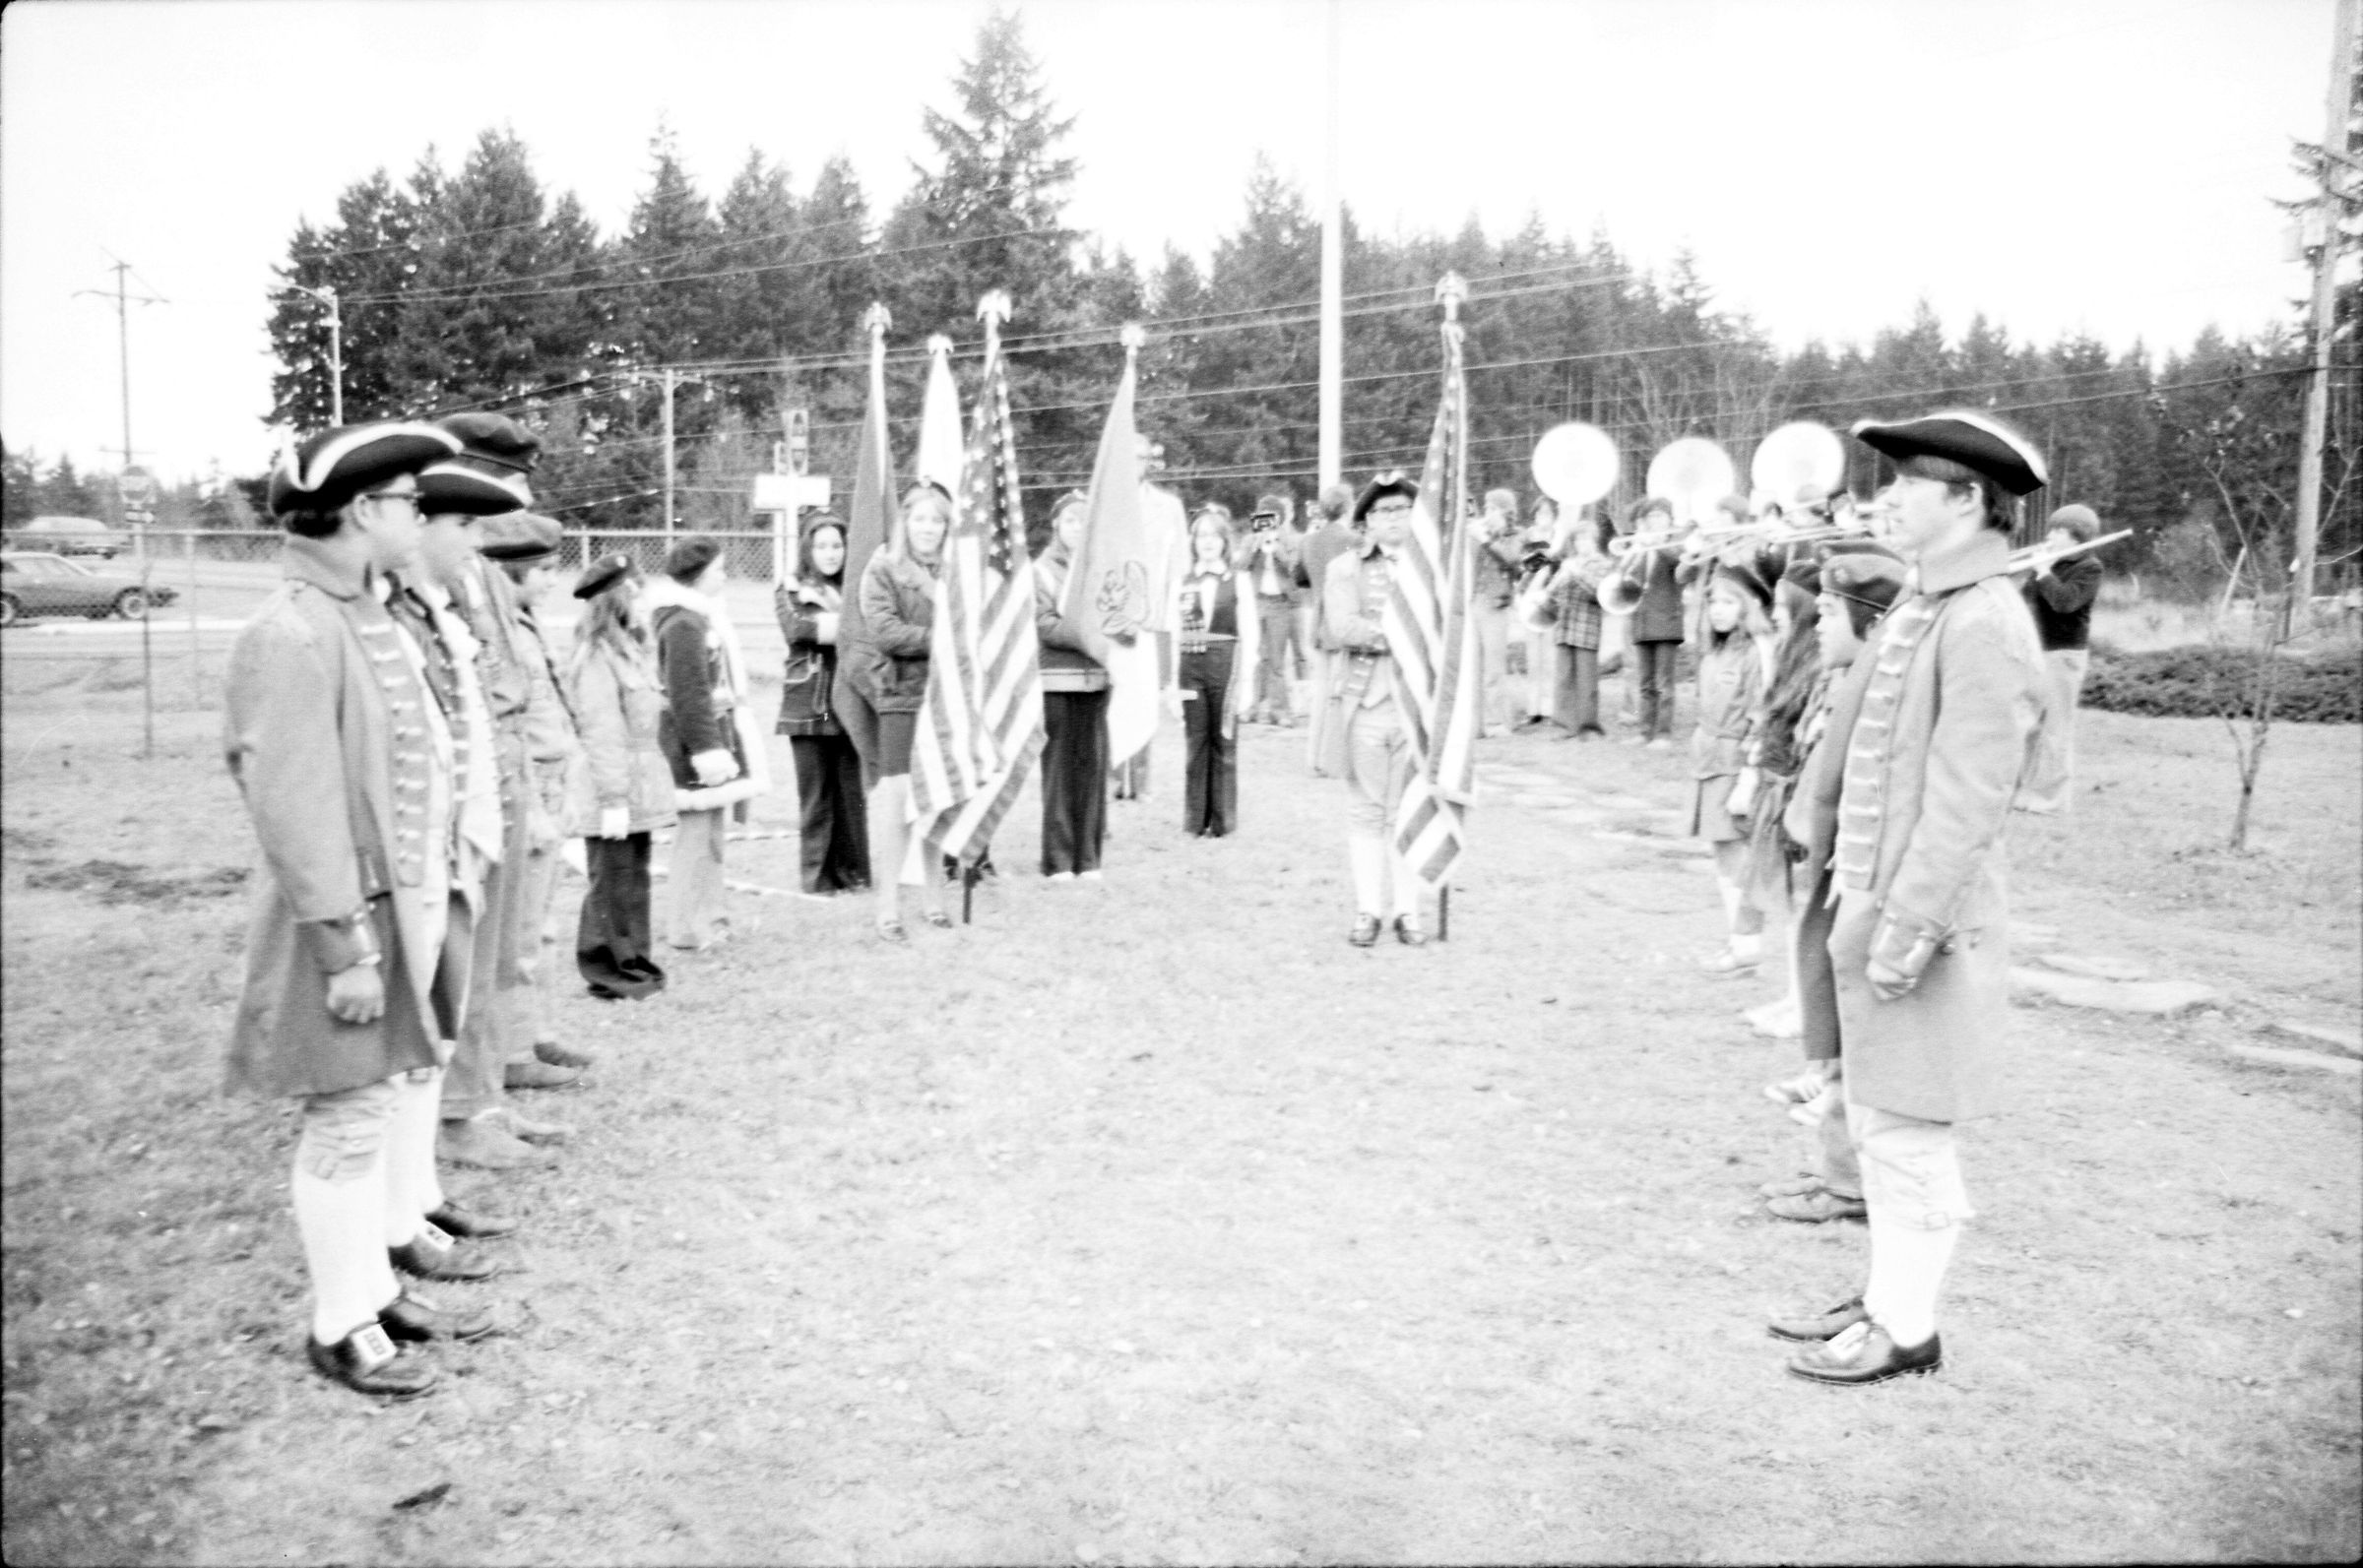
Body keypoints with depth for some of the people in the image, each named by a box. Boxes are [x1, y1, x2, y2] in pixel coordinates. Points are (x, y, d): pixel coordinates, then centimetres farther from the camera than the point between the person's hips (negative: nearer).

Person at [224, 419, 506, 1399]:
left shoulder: (374, 619, 10)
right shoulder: (292, 636, -19)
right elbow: (294, 810, -22)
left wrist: (451, 863, 14)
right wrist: (344, 949, -21)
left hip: (415, 906, 9)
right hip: (355, 921, -9)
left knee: (407, 1090, 18)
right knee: (349, 1124, 2)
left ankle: (381, 1287, 33)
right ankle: (341, 1329, 18)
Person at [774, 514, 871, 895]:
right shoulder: (790, 592, 9)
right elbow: (794, 628, -10)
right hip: (808, 705, -1)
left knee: (851, 792, 3)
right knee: (815, 795, 1)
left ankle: (852, 871, 12)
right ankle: (818, 875, 8)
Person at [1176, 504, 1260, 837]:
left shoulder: (1239, 579, 3)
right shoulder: (1183, 582, 10)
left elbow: (1249, 633, 0)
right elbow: (1174, 632, 11)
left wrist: (1247, 681, -5)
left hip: (1225, 663, -2)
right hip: (1190, 664, 2)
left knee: (1223, 744, 3)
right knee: (1195, 743, 3)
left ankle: (1222, 822, 10)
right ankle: (1195, 820, 10)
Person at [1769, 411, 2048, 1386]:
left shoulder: (1985, 625, -18)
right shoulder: (1922, 605, 11)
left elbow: (1964, 804, -21)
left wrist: (1905, 932, -20)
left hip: (1924, 920, -9)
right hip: (1873, 904, 9)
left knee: (1909, 1133, 3)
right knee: (1878, 1122, 18)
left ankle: (1907, 1329, 17)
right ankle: (1887, 1297, 32)